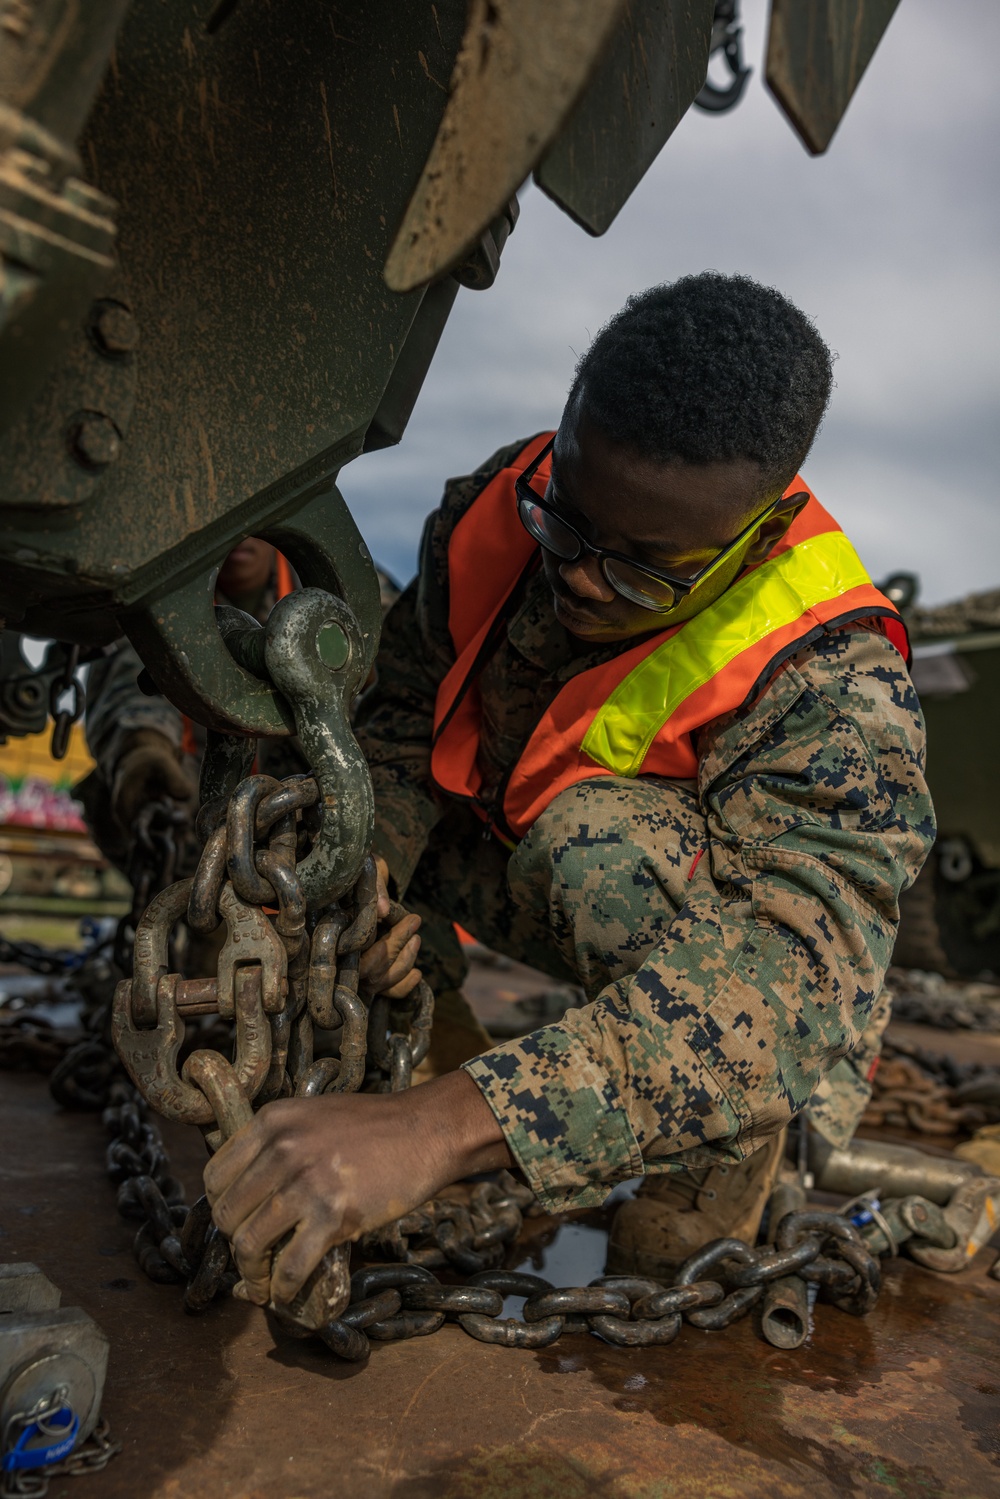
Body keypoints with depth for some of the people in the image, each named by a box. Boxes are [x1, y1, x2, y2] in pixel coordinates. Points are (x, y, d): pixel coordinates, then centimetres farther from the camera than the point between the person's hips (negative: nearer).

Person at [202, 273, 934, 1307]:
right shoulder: (505, 502, -19)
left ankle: (714, 1190, -12)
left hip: (710, 914, -4)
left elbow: (795, 963, -47)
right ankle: (427, 990, 19)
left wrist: (441, 1125, -59)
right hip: (516, 871, 5)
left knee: (603, 839, -40)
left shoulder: (834, 687, -35)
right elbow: (404, 692, -6)